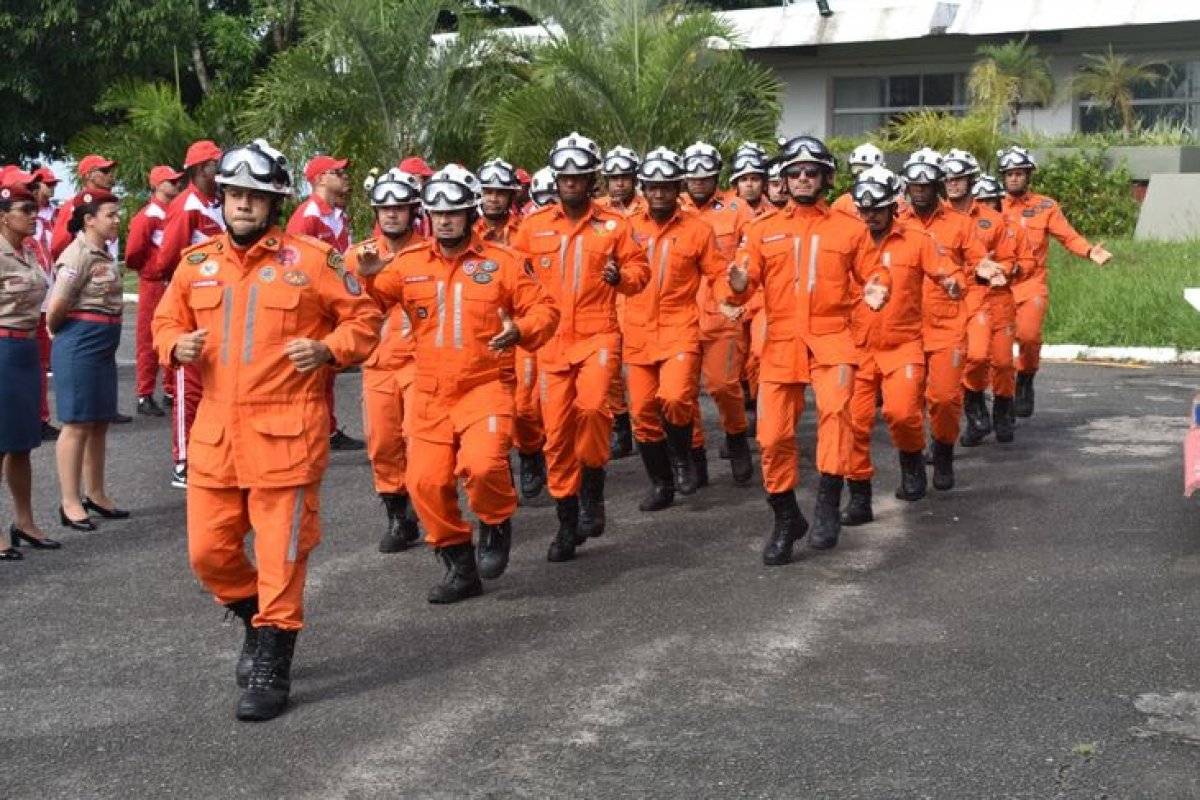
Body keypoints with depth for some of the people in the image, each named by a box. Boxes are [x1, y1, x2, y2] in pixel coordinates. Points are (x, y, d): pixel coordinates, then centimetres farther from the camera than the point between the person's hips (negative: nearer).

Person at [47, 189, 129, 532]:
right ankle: (70, 503, 4)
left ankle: (95, 494, 26)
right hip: (80, 347, -8)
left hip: (103, 348, 8)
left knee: (99, 423, 14)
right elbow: (56, 309, -17)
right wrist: (59, 335, 1)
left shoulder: (104, 254, 12)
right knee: (77, 424, -3)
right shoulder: (78, 254, -15)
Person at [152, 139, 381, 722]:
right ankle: (258, 620, 37)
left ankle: (271, 669, 14)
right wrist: (177, 345, -3)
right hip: (215, 434, 5)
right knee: (208, 551, 9)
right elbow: (166, 321, 20)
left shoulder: (311, 259, -4)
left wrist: (328, 349, -14)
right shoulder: (196, 263, 8)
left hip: (285, 435, -4)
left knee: (281, 557, 1)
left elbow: (364, 319, 4)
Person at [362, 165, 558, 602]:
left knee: (482, 465, -26)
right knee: (425, 482, 0)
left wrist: (520, 329, -19)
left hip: (486, 386, -3)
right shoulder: (408, 263, 4)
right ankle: (460, 568, 20)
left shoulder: (503, 261, -2)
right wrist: (367, 277, -15)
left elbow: (543, 309, 0)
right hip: (430, 393, 4)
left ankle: (496, 524, 9)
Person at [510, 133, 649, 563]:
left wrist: (621, 276, -13)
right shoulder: (533, 225, 6)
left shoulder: (613, 224, 2)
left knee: (592, 406, -26)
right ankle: (568, 523, 17)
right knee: (557, 431, 4)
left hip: (598, 335, -2)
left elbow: (639, 268, 8)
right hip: (550, 339, 2)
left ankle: (592, 487, -1)